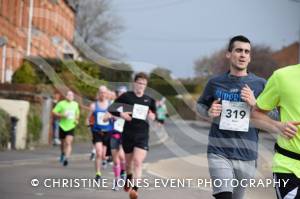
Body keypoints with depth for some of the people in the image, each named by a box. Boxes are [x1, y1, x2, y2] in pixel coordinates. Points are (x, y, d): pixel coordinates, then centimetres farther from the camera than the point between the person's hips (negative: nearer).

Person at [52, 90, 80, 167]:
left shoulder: (75, 104, 9)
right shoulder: (61, 104, -3)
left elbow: (77, 113, 26)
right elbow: (54, 112, -5)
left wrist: (76, 120, 8)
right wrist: (61, 115, -19)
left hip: (71, 127, 1)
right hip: (63, 126, -1)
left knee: (68, 143, -16)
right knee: (63, 142, 14)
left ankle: (66, 158, -25)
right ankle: (63, 153, 44)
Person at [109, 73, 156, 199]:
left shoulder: (149, 100, 6)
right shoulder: (126, 96, -1)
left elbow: (155, 116, 16)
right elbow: (111, 109, 2)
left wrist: (153, 117, -7)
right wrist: (121, 114, -16)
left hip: (142, 135, 0)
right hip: (128, 133, 0)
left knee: (138, 161, -15)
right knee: (129, 161, 16)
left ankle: (135, 189, -15)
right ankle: (129, 179, 46)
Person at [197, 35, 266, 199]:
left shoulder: (260, 85, 1)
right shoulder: (215, 83, 4)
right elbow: (200, 105, 20)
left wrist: (255, 104, -15)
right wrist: (209, 112, -2)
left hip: (246, 155, 1)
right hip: (219, 152, -1)